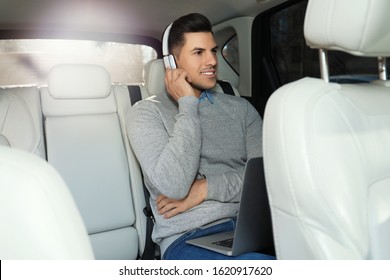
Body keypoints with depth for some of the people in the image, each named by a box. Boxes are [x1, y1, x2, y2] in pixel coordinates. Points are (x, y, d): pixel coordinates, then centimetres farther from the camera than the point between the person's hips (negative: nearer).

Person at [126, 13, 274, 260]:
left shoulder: (241, 107, 13)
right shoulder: (148, 111, 0)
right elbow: (173, 186, -16)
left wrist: (206, 188, -10)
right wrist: (188, 104, -9)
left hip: (248, 225, 5)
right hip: (187, 238, -4)